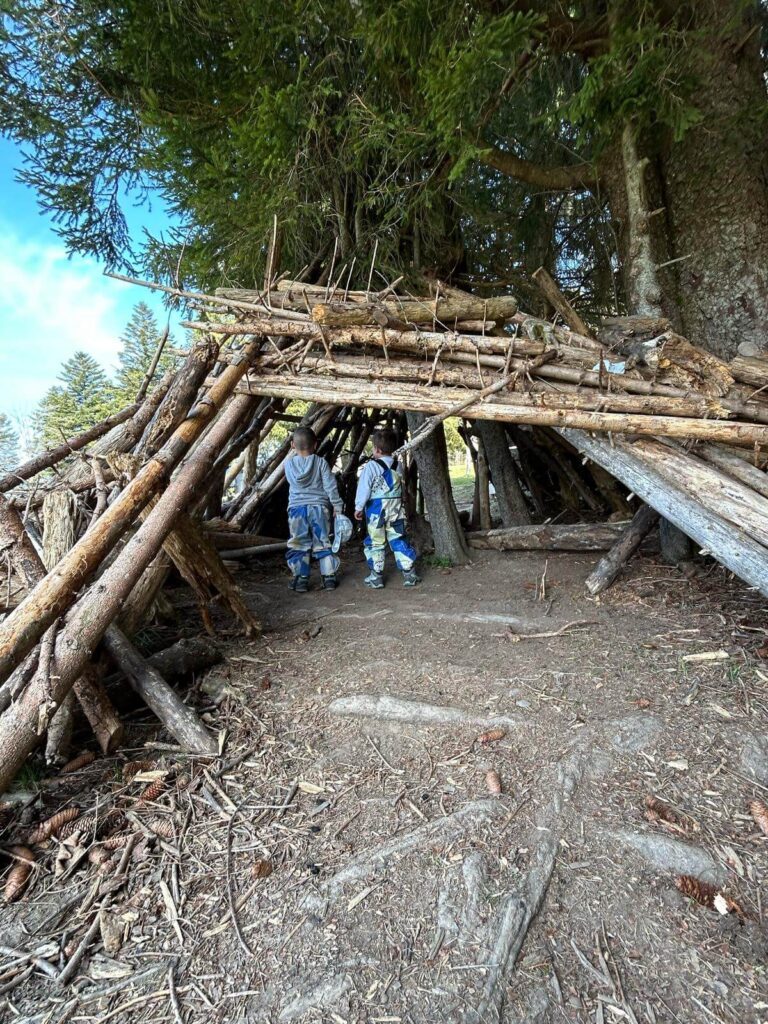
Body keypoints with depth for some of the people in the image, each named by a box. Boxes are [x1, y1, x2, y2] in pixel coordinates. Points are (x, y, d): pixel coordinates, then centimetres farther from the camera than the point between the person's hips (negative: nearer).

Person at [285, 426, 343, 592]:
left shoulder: (289, 464, 3)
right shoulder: (321, 463, -2)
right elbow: (331, 486, -3)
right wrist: (337, 506, 3)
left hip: (296, 508, 0)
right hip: (319, 507, 0)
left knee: (298, 545, 7)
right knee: (323, 543, 8)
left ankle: (300, 579, 8)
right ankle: (329, 578, 12)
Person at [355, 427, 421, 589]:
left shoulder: (371, 466, -13)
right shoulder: (397, 465, 6)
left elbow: (364, 488, -10)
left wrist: (359, 507, -2)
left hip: (376, 509, -5)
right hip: (396, 508, 5)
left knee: (375, 543, 6)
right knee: (399, 540, 11)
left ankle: (376, 577, 13)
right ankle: (409, 574, 12)